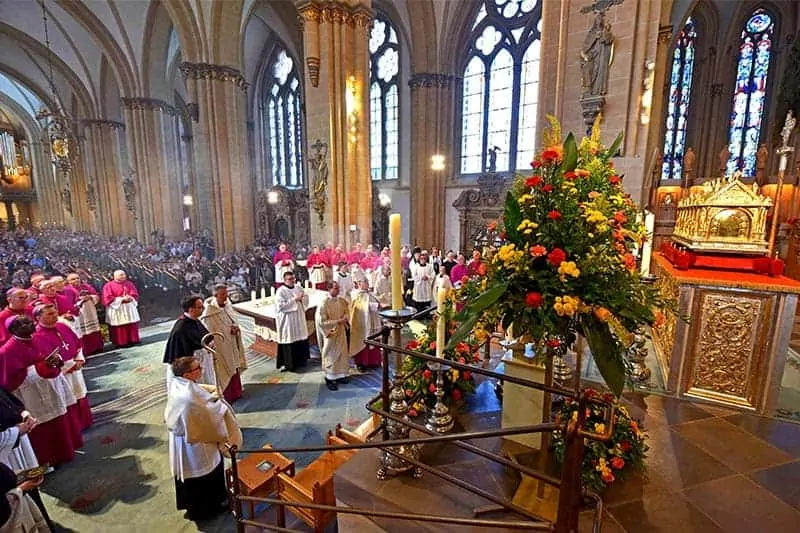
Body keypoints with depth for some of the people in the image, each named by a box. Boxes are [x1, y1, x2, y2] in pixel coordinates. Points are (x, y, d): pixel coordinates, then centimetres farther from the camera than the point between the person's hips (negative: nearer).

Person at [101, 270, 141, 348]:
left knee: (132, 326, 7)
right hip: (117, 309, -4)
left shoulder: (129, 284, 10)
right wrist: (121, 299, -19)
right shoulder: (109, 286, -3)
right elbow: (108, 298, -11)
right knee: (120, 327, -3)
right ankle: (120, 342, 3)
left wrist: (130, 298, -14)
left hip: (129, 308, 4)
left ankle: (132, 340, 15)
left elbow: (135, 294, 8)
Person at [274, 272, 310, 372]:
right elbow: (281, 306, -19)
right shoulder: (280, 291, -10)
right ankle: (287, 364, 11)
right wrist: (294, 300, -21)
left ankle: (300, 360, 27)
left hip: (299, 319, 6)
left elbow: (306, 299, 11)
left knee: (301, 339, 11)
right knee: (289, 341, -1)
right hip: (287, 321, -6)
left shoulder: (298, 288, 8)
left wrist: (302, 298, -11)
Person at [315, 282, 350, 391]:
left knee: (342, 353, 14)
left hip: (341, 332, 6)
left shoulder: (342, 301, -2)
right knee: (331, 356, 5)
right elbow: (321, 322, -20)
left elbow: (347, 311, 15)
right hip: (330, 333, -6)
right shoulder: (324, 303, -20)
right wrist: (337, 321, -22)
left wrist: (345, 318, -7)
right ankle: (329, 379, 20)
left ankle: (340, 375, 31)